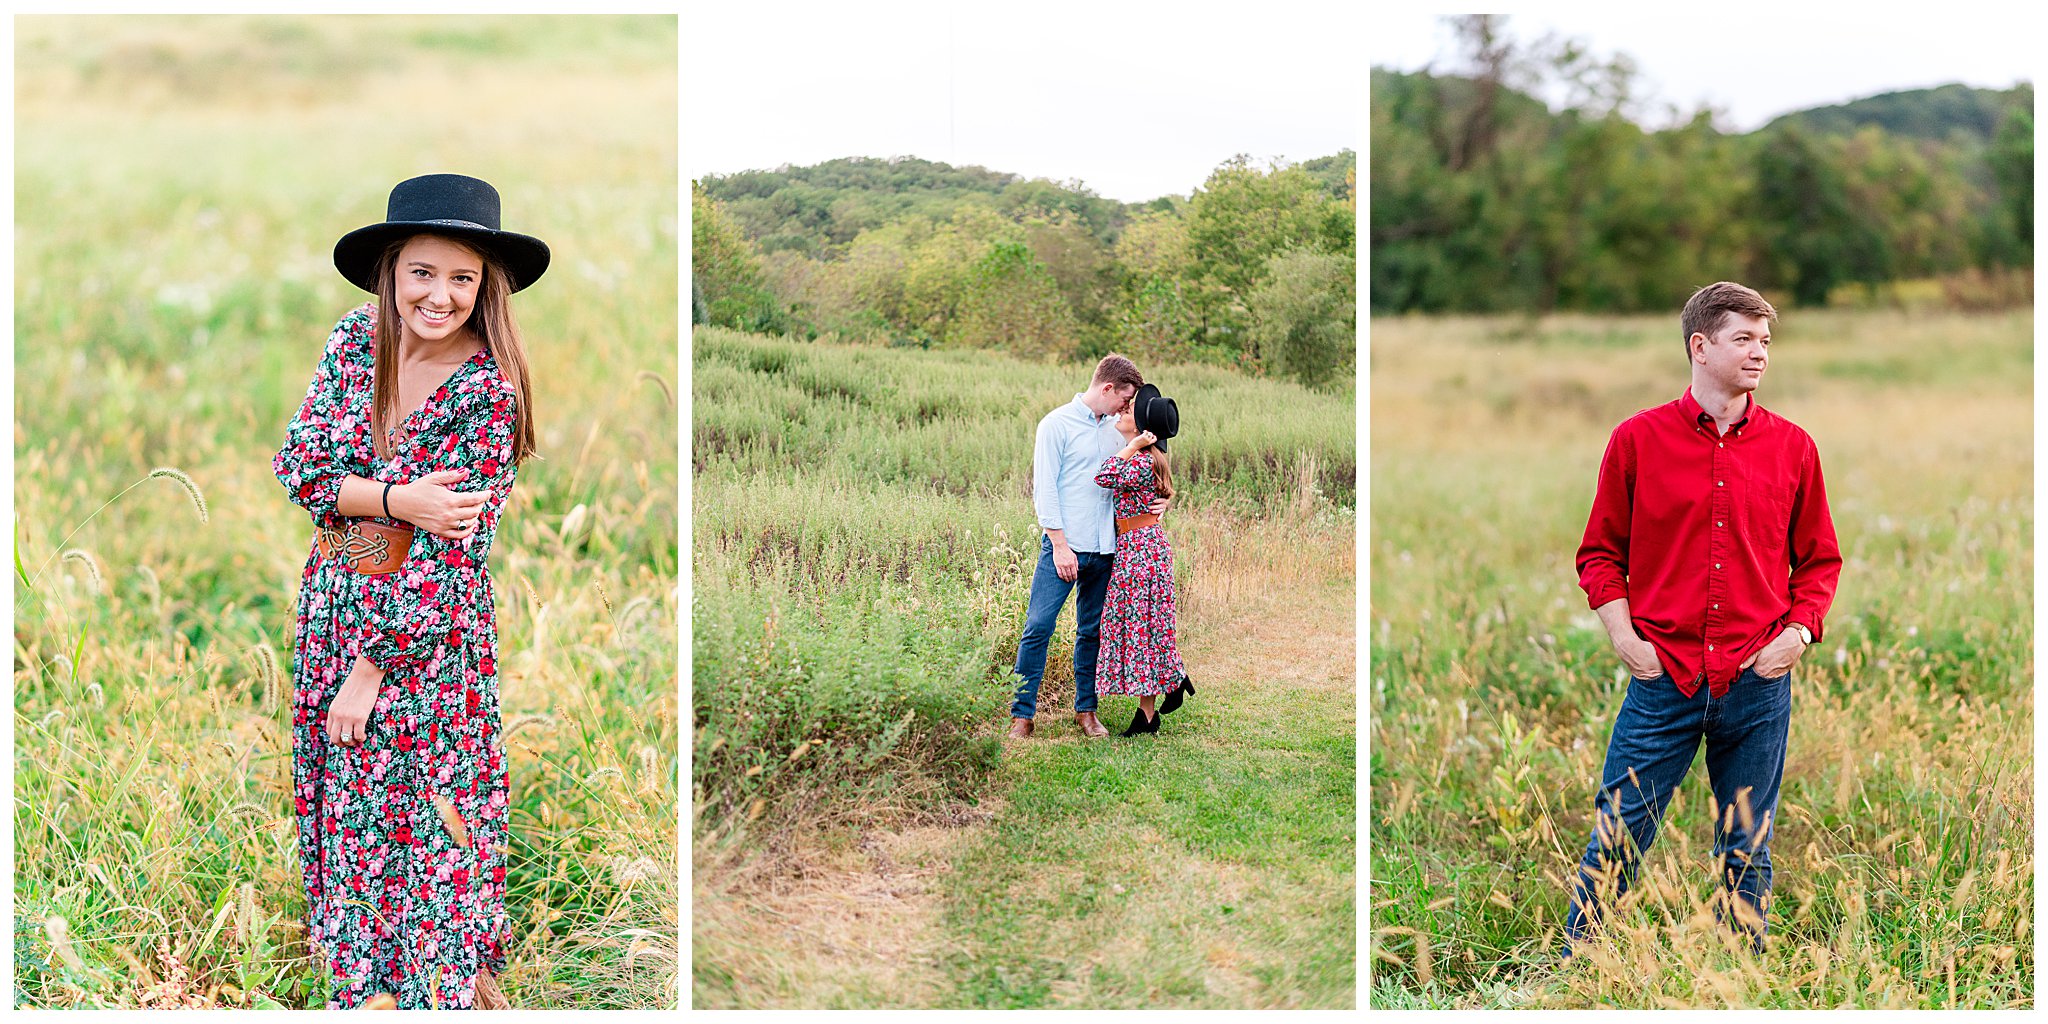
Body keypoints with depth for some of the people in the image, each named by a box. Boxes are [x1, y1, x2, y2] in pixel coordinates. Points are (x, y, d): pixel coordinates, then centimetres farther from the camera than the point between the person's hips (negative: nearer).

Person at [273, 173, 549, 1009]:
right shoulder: (354, 340, -4)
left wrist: (374, 666, -17)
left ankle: (439, 986, 27)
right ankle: (360, 980, 38)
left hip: (429, 633, -5)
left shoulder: (490, 388, -18)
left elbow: (453, 552, -18)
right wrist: (396, 499, -23)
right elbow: (297, 463, -6)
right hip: (332, 609, 5)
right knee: (343, 803, 18)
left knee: (423, 819, 6)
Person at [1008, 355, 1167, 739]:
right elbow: (1044, 488, -8)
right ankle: (1022, 714, -1)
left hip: (1104, 549, 6)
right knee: (1038, 627, -8)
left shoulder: (1117, 430, 13)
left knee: (1092, 632, 11)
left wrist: (1156, 500, 2)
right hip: (1064, 546, -6)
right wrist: (1060, 545, -13)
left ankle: (1086, 710, 21)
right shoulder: (1057, 425, -4)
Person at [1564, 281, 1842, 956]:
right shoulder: (1638, 438, 1)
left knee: (1746, 855, 10)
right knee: (1615, 844, 0)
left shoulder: (1792, 448, 6)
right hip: (1662, 679, -2)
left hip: (1758, 684, 2)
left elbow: (1820, 559, 14)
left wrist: (1799, 632, -2)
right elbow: (1600, 551, 7)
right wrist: (1622, 633, -5)